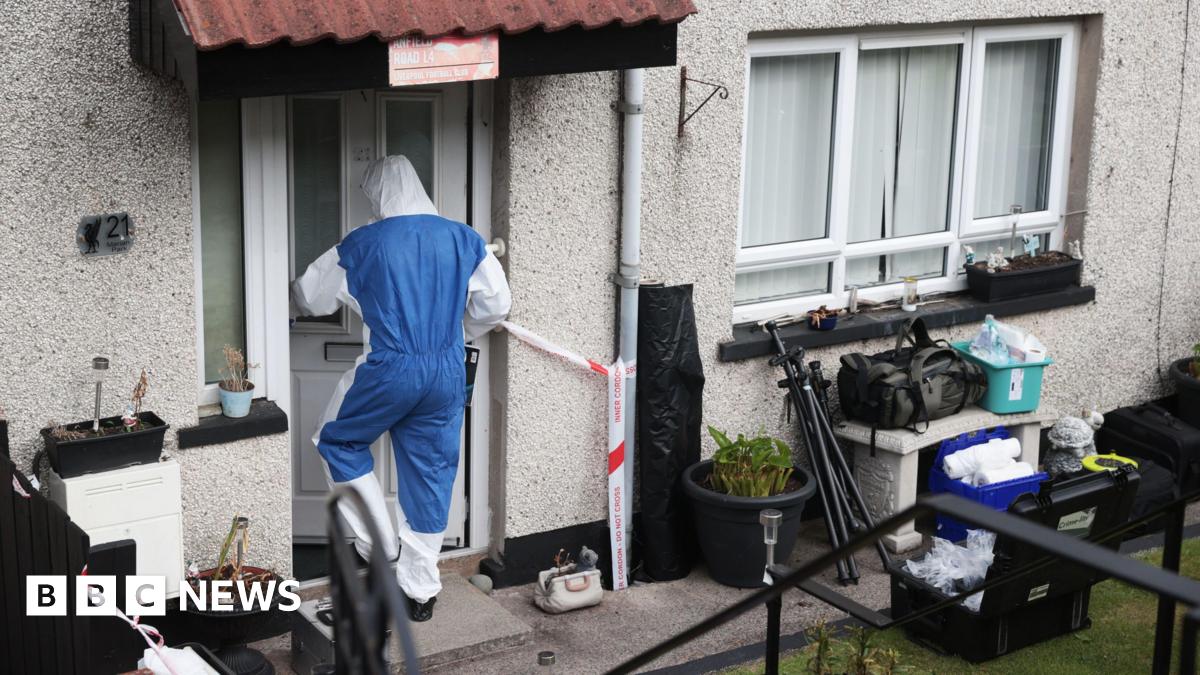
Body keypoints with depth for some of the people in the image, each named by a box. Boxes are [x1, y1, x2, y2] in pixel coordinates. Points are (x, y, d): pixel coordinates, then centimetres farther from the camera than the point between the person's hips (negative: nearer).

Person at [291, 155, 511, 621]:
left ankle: (376, 540, 14)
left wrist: (297, 296, 33)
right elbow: (496, 305, 7)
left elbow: (309, 298, 9)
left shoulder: (361, 246, -5)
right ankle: (421, 590, 18)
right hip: (447, 373, 3)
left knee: (338, 442, 21)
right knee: (430, 474, 11)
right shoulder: (462, 239, 2)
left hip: (389, 371, -3)